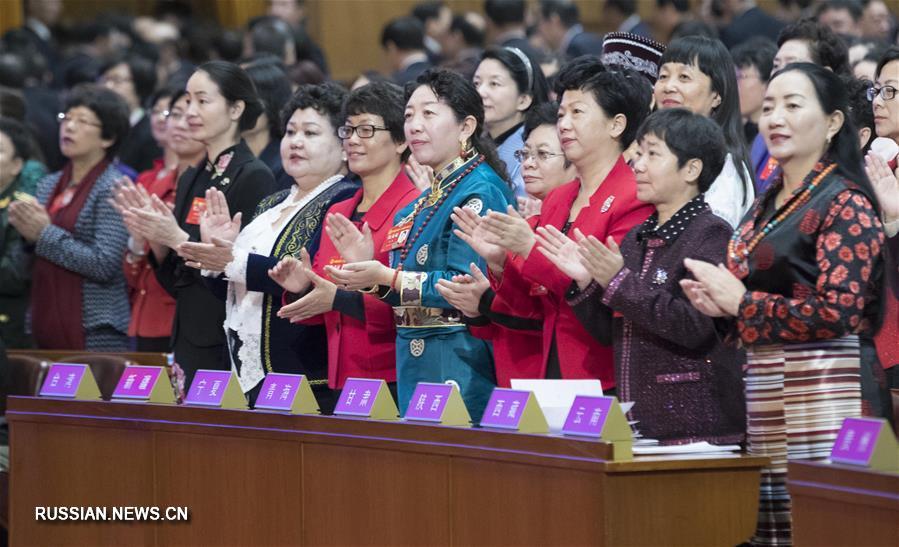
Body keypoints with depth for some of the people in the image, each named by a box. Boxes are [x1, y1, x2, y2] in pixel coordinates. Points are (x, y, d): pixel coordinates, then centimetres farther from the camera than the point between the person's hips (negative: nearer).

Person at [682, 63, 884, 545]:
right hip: (763, 392, 8)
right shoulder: (767, 206, 17)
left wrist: (739, 301, -10)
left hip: (819, 391, -8)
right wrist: (717, 303, 5)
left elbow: (836, 310, -16)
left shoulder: (845, 203, -8)